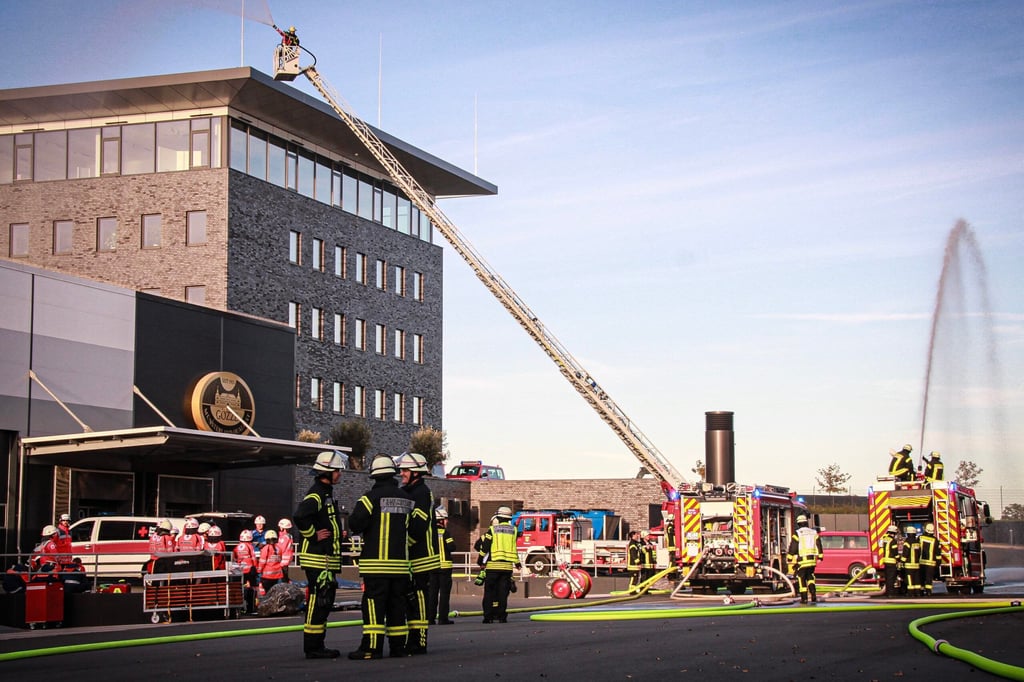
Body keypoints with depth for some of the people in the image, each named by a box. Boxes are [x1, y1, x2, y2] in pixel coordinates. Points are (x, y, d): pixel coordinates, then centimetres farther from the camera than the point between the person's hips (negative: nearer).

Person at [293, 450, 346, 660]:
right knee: (317, 600, -9)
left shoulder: (326, 493, 18)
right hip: (317, 558, -10)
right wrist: (313, 536, -21)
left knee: (325, 601, 13)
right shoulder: (316, 494, -15)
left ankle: (317, 645, 19)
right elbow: (299, 516, -31)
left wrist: (337, 533, 17)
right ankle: (312, 647, -6)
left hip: (327, 559, 10)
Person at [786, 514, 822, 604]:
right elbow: (819, 546, 11)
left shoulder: (797, 534, -7)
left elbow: (792, 548, -7)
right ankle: (813, 593, 3)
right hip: (812, 560, 5)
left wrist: (789, 559, 0)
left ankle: (804, 598, 2)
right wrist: (820, 558, 19)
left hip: (801, 561, -5)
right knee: (810, 577, 19)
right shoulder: (814, 533, 8)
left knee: (802, 579, 3)